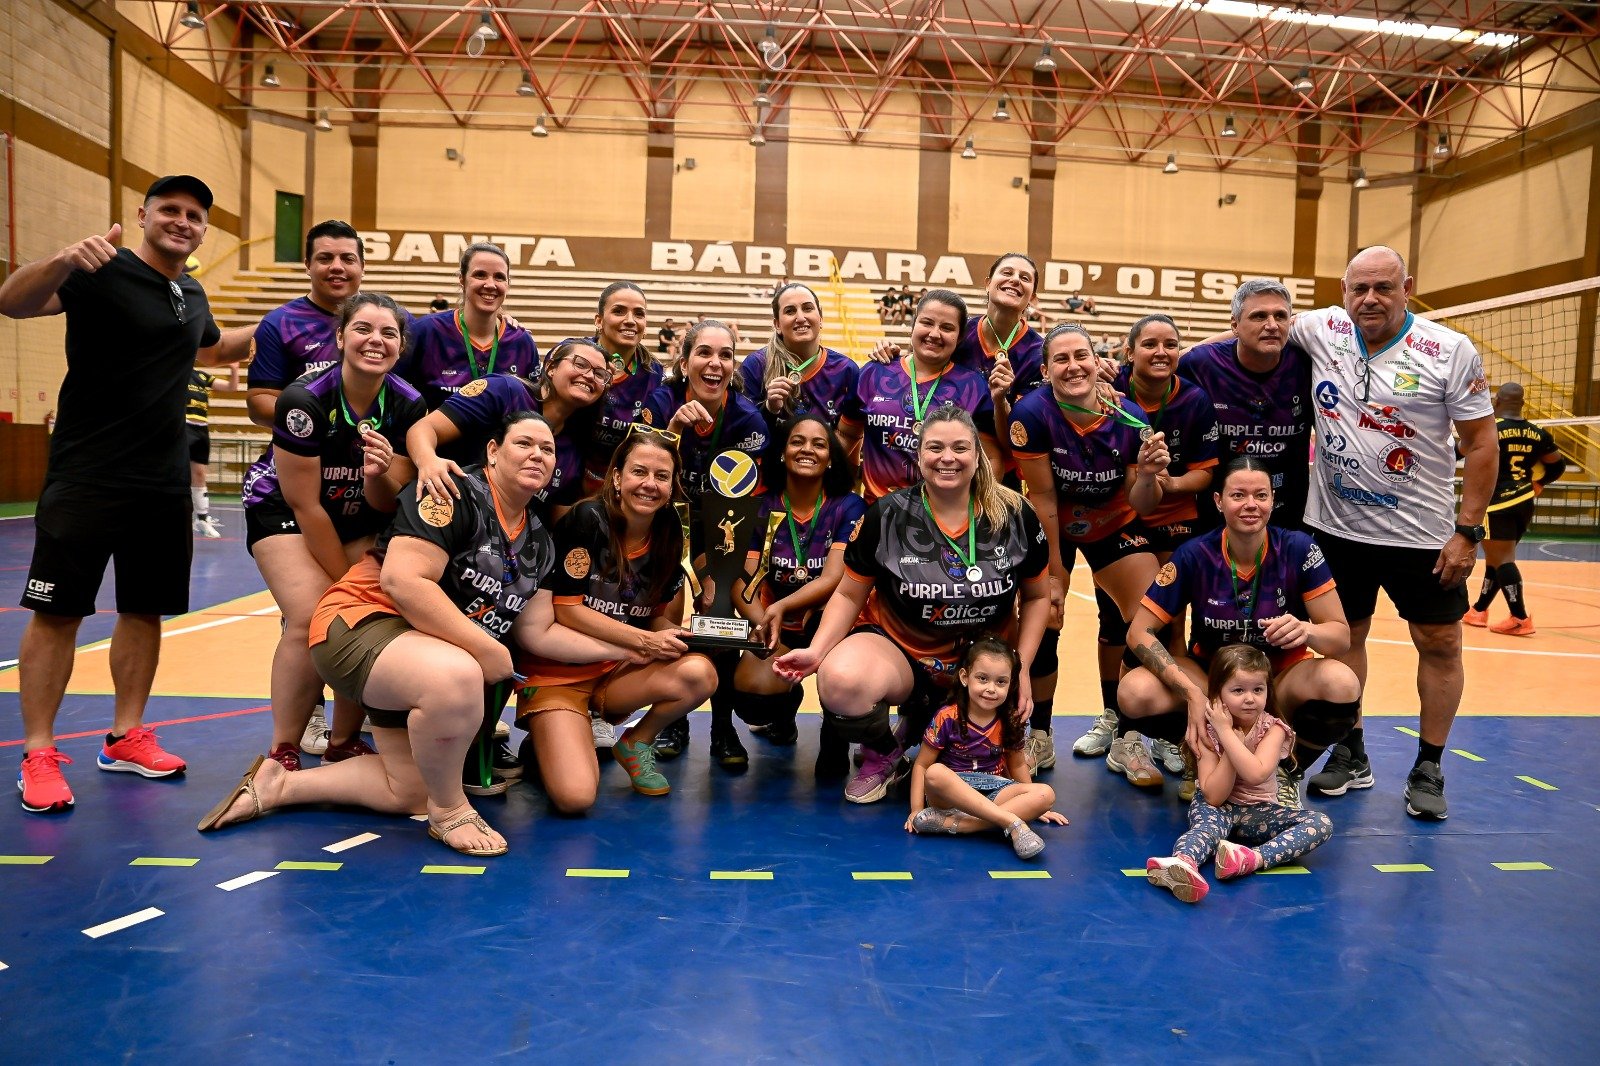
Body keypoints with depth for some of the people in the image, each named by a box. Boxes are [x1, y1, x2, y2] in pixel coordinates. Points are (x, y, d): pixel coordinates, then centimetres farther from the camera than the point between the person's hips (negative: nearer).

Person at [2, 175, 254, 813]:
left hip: (165, 484, 7)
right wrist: (63, 261, -41)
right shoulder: (105, 273, -7)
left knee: (146, 611, 11)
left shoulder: (192, 295, 14)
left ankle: (126, 737, 22)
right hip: (86, 478, -6)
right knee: (57, 612, -2)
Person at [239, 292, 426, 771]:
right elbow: (304, 504, -21)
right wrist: (346, 582, -16)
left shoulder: (408, 406, -16)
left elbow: (385, 504, -12)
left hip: (358, 518, 4)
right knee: (313, 618, -23)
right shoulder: (304, 399, -27)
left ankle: (344, 742, 7)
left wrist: (378, 475, -36)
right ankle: (282, 754, -7)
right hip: (283, 510, -4)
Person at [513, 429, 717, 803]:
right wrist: (645, 640, -19)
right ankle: (545, 744, 12)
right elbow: (566, 610, -15)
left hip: (621, 673, 5)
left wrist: (674, 636, -15)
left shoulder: (668, 538, 1)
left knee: (699, 673, -26)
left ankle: (636, 745, 4)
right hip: (558, 671, -5)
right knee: (575, 797, -25)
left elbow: (660, 620, 9)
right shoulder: (587, 519, -14)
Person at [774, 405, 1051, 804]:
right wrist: (817, 651, -16)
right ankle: (883, 755, 0)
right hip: (896, 646, -2)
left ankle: (920, 720, 26)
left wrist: (1021, 667, -1)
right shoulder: (886, 516, -8)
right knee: (840, 681, -35)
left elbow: (1037, 596, 8)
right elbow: (850, 594, 0)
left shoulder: (1015, 516, -5)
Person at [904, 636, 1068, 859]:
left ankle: (952, 823, -32)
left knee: (1045, 794, -23)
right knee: (936, 773, -37)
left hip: (993, 791, 4)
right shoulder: (947, 718, -9)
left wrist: (1033, 806, 17)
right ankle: (1011, 821, -35)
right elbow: (922, 765, -6)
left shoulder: (1010, 722, 1)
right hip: (950, 793, -3)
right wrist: (916, 810, -12)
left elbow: (1017, 765, 16)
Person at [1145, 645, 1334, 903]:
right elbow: (1213, 796, -20)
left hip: (1256, 813, 2)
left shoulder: (1272, 729, -9)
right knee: (1209, 819, -36)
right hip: (1217, 809, -2)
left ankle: (1255, 858, -45)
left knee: (1321, 823, -22)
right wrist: (1233, 739, -22)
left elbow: (1256, 774, -30)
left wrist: (1226, 732, -26)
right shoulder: (1210, 731, -9)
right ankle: (1182, 862, -68)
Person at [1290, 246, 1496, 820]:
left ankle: (1427, 769, 21)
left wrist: (1468, 531, -10)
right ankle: (1352, 753, 28)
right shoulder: (1319, 330, -4)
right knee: (1345, 637, 11)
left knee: (1440, 644, 5)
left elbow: (1482, 442, -7)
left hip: (1422, 533, -2)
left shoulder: (1452, 351, -10)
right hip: (1336, 527, 2)